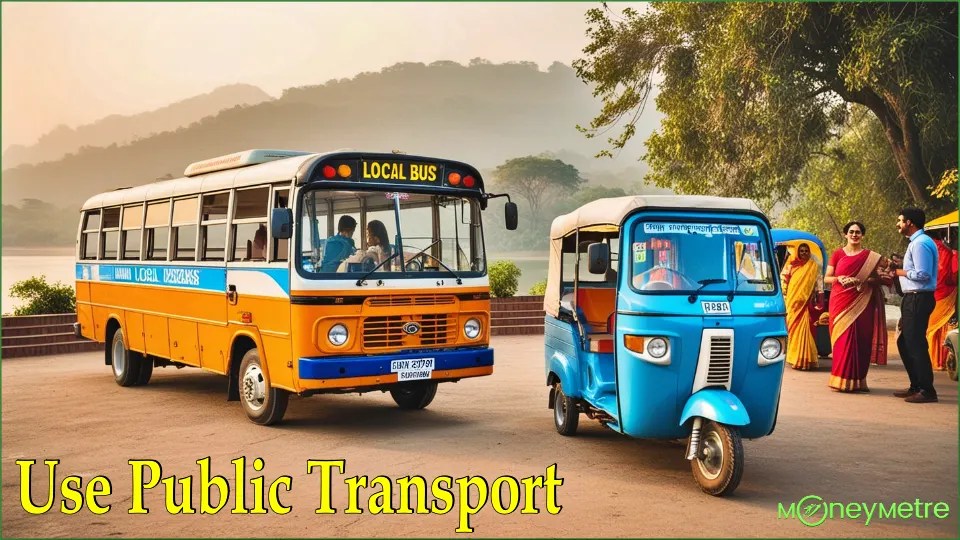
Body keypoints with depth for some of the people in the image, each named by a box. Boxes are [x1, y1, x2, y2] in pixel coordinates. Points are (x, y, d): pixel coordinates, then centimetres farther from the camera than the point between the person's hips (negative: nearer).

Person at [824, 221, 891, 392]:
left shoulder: (871, 257, 9)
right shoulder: (837, 254, 7)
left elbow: (876, 279, 6)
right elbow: (827, 278, 5)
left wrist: (861, 281, -13)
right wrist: (839, 279, -15)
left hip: (862, 303, 1)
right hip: (841, 302, -1)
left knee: (860, 340, -2)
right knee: (842, 339, -4)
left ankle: (858, 380, 5)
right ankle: (841, 380, 1)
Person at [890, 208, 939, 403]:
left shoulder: (920, 243, -16)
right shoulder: (917, 242, 17)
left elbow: (922, 274, -22)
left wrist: (900, 272, -10)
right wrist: (900, 269, 6)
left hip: (918, 299, -11)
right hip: (913, 298, 11)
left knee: (916, 344, -7)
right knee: (904, 343, 16)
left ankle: (927, 390, -1)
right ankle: (916, 386, 23)